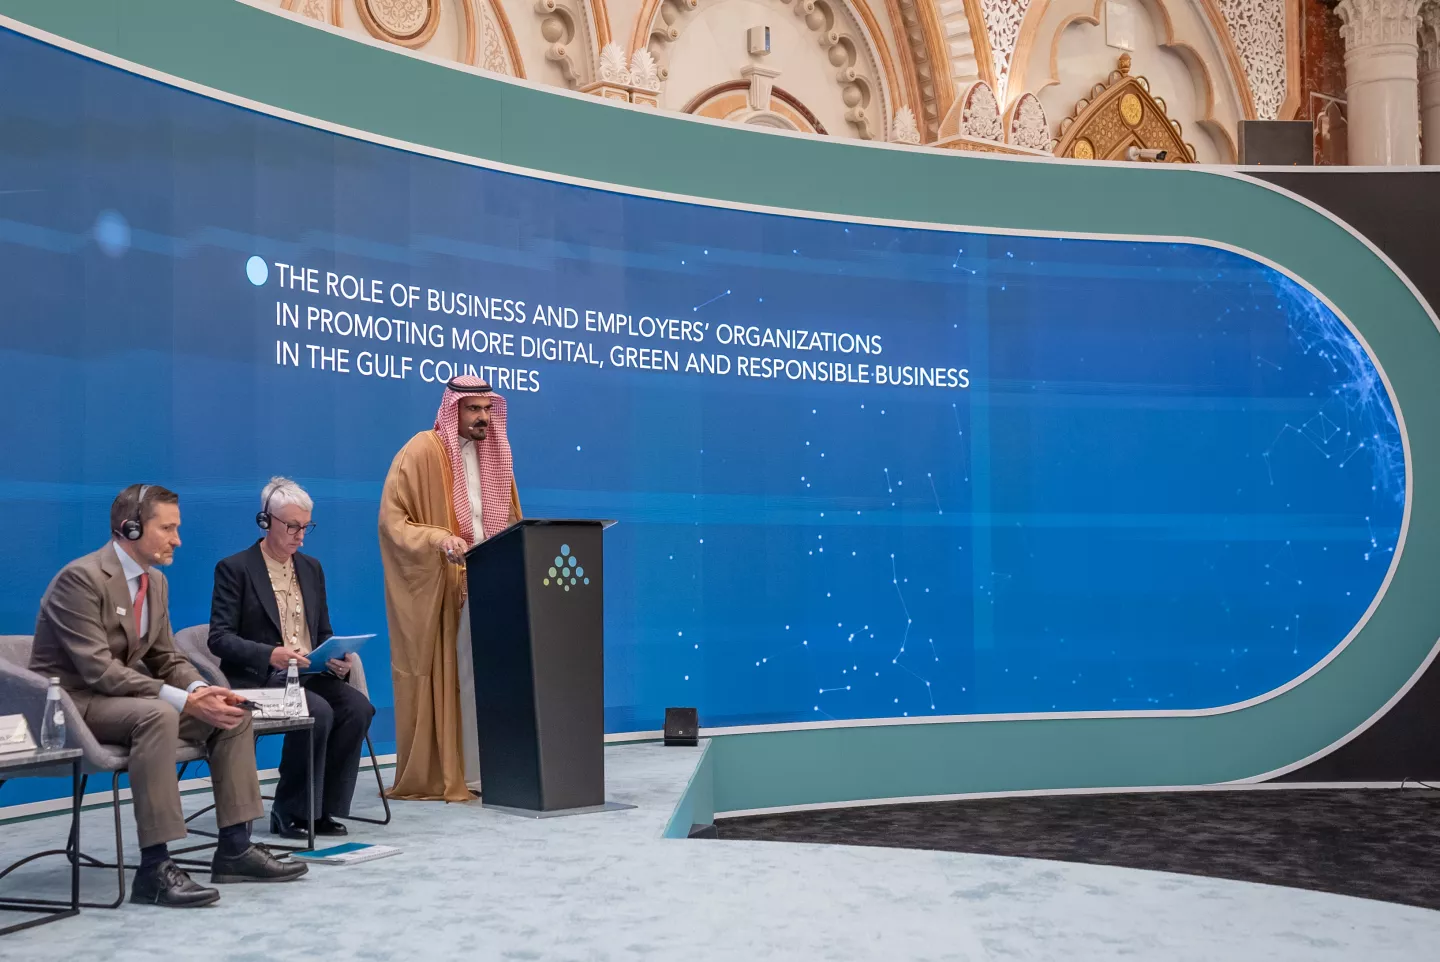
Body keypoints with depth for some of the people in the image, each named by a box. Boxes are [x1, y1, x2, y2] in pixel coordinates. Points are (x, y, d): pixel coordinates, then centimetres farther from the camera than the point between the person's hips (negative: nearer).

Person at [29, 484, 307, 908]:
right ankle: (154, 869, -35)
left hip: (118, 695, 9)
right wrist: (184, 700, -30)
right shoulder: (81, 579, -20)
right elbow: (98, 670, -27)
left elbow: (166, 659, 10)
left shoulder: (155, 581, 7)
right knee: (158, 714, -37)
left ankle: (234, 847, -2)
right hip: (71, 701, -9)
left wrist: (201, 691, -13)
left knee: (232, 713, -5)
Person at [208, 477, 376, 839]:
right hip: (258, 679, -6)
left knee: (358, 707, -23)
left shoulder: (311, 568, 16)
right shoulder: (235, 568, -2)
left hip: (309, 674, 6)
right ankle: (290, 814, -14)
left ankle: (325, 810, -10)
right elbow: (219, 638, -9)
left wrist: (336, 658, -5)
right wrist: (270, 654, -26)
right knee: (318, 712, -32)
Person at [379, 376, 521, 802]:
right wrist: (438, 539, -23)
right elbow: (391, 520, -10)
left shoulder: (493, 454, 13)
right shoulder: (422, 452, -7)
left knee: (477, 677, 0)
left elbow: (509, 522, 20)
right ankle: (429, 777, 6)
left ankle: (472, 774, 5)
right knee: (439, 682, -3)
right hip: (436, 587, -5)